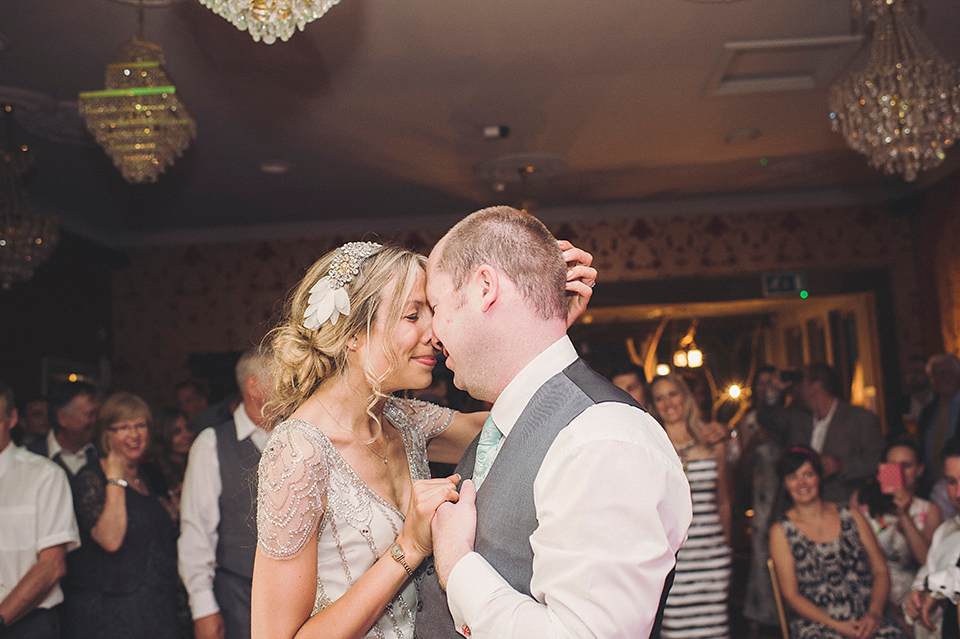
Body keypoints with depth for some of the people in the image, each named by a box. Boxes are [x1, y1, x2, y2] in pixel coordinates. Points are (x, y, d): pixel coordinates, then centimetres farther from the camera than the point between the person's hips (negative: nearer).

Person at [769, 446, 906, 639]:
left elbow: (880, 571, 11)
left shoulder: (851, 516, 14)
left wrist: (874, 613, -7)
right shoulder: (781, 532, 6)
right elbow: (791, 595, 1)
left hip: (867, 619, 2)